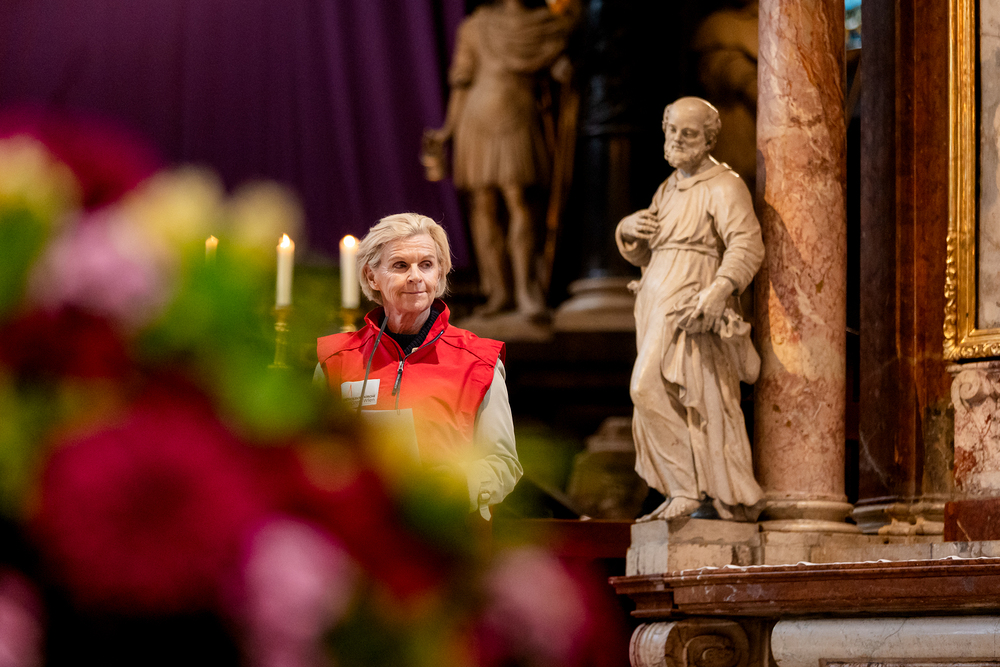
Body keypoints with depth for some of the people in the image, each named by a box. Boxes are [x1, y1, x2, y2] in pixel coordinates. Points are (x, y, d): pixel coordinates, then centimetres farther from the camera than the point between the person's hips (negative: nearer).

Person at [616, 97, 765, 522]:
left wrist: (720, 288, -37)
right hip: (659, 308, 8)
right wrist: (629, 229, 0)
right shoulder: (669, 189, 21)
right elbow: (640, 253, 23)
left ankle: (687, 486, -12)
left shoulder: (723, 187, -6)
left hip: (692, 308, -8)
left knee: (650, 389, -20)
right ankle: (739, 503, 7)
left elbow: (747, 247, -20)